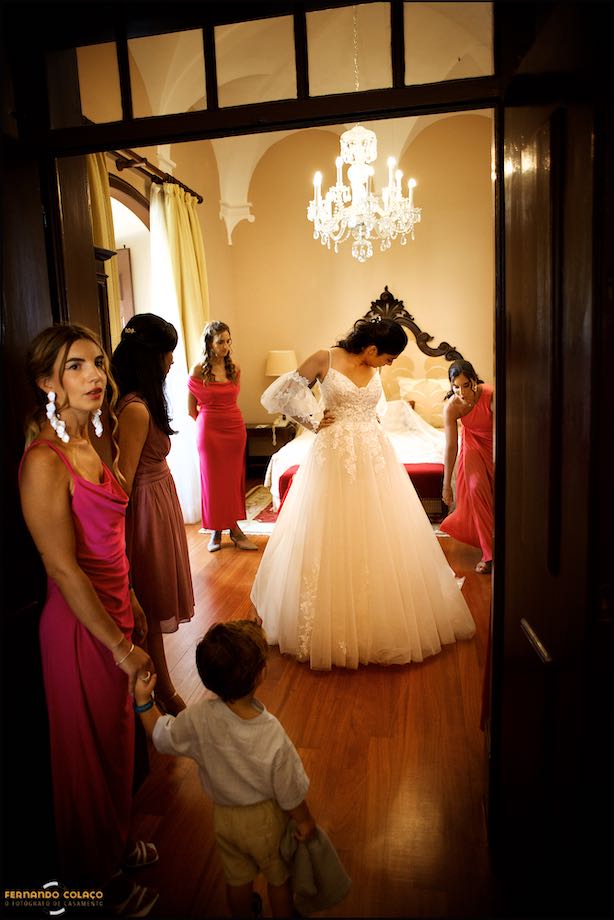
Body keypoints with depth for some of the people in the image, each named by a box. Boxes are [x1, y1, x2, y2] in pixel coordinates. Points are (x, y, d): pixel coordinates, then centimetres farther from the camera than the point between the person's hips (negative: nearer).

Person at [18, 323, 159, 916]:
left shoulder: (85, 444, 4)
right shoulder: (44, 460, -23)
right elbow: (63, 568, -24)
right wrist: (120, 645, -18)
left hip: (109, 612, 8)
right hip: (80, 628, -8)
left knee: (116, 741, 25)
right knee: (91, 752, 14)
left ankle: (116, 843, 50)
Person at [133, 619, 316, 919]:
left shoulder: (199, 718, -29)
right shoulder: (272, 736, -36)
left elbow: (162, 737, -8)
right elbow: (289, 794, -20)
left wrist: (143, 700, -4)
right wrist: (304, 821, -2)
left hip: (224, 816, 3)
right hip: (267, 818, -3)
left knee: (237, 879, 30)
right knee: (279, 878, 27)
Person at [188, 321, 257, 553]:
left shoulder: (234, 369, 3)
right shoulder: (199, 370, -8)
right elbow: (191, 407, 0)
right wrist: (207, 422, 9)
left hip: (235, 428, 4)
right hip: (209, 430, -4)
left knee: (234, 478, 8)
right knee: (212, 479, 4)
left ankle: (234, 527, 18)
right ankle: (215, 531, 14)